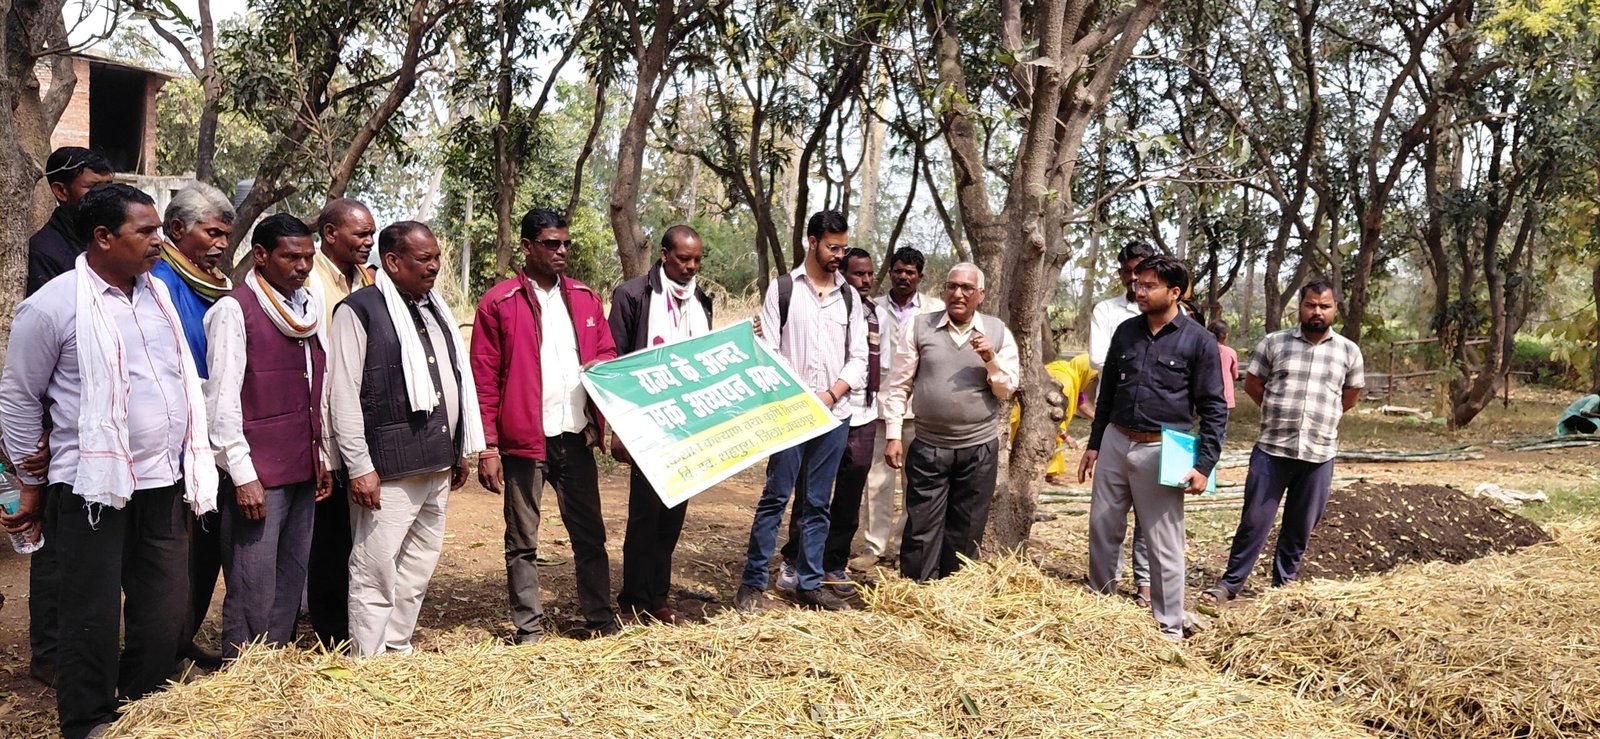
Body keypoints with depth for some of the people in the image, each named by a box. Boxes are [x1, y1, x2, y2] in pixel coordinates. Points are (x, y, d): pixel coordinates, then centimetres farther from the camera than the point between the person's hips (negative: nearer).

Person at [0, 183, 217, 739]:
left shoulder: (158, 292, 9)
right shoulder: (52, 305, -8)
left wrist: (194, 464, 15)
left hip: (165, 484, 5)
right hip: (95, 486, -5)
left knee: (165, 615, 10)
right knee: (94, 622, 4)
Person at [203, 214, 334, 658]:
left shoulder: (305, 311, 14)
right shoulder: (234, 310, -8)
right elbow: (222, 400, -12)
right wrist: (243, 475, -15)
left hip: (303, 472, 7)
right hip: (257, 475, -7)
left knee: (290, 587, 13)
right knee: (254, 594, -4)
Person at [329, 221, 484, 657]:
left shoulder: (436, 308, 15)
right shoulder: (359, 310, -7)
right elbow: (344, 395, -11)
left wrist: (462, 449, 17)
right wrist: (359, 467, -14)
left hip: (438, 462, 8)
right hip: (389, 468, -7)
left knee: (419, 566, 14)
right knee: (376, 571, -2)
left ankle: (398, 650, 27)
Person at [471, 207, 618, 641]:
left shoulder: (584, 298, 10)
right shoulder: (498, 303, -3)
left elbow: (608, 352, 20)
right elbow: (484, 381, -5)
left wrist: (602, 367, -5)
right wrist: (488, 448, -9)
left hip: (576, 436, 4)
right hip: (523, 439, -4)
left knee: (590, 532, 10)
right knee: (523, 541, 7)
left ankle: (600, 618, 21)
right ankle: (529, 629, 16)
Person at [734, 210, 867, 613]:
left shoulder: (849, 297, 11)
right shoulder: (782, 289, 1)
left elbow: (858, 357, 8)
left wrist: (831, 394, -7)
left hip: (834, 413, 4)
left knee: (818, 503, 9)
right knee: (775, 497, -2)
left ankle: (810, 583, 17)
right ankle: (752, 582, 6)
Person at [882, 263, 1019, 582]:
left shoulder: (997, 332, 3)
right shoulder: (919, 327, -1)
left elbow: (1007, 390, 3)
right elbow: (899, 385, 1)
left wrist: (990, 360, -15)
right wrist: (893, 435, -3)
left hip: (979, 449, 1)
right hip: (928, 447, -1)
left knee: (965, 533, 11)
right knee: (921, 530, 2)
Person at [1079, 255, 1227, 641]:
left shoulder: (1198, 341, -7)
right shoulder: (1125, 332, 7)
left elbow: (1214, 409, -5)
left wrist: (1204, 465, -12)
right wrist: (1095, 443, 14)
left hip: (1160, 451, -5)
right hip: (1115, 443, 5)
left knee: (1164, 545, 2)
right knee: (1102, 531, 12)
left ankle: (1169, 628, 15)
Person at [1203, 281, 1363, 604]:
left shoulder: (1349, 352, 5)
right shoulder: (1274, 342, 1)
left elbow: (1351, 396, 19)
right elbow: (1252, 384, 9)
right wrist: (1280, 412, 10)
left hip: (1319, 455, 2)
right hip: (1271, 449, -2)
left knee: (1301, 527, 11)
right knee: (1254, 520, 2)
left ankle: (1284, 583, 27)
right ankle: (1230, 582, 13)